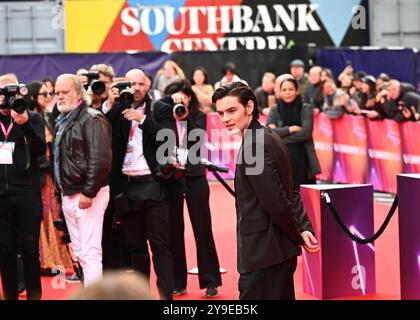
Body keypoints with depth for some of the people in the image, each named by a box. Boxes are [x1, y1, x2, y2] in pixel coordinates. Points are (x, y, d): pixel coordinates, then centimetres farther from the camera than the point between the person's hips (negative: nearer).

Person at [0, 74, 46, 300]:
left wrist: (25, 125, -24)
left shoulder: (32, 118, 3)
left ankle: (34, 295, 9)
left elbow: (40, 149, -11)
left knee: (29, 249, 1)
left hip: (27, 194, -2)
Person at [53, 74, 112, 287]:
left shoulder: (91, 119, -12)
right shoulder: (62, 121, 16)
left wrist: (88, 192, -22)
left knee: (90, 253, -10)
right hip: (68, 195, 9)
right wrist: (60, 190, 16)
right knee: (80, 253, 13)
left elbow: (99, 159, -19)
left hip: (87, 195, -9)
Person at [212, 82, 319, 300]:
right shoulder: (268, 138, 12)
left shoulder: (254, 146, -19)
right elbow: (290, 194, 13)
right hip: (279, 250, 10)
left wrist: (298, 236, -8)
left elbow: (276, 203, -21)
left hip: (263, 254, -10)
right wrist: (304, 228, 2)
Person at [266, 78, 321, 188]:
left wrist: (280, 133, -9)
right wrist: (290, 129, -13)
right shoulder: (275, 110, 7)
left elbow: (306, 132, -9)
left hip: (303, 160, 0)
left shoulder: (306, 108, 4)